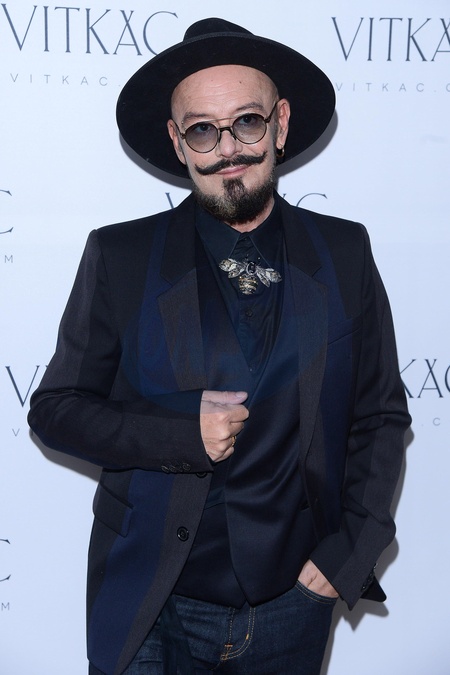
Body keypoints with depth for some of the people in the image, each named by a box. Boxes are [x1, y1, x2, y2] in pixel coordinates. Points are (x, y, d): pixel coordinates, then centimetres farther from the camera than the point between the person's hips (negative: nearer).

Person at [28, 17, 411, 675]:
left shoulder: (344, 252, -1)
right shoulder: (119, 256, -6)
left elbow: (381, 413, 5)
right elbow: (55, 408, -3)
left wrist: (355, 547, -5)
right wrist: (181, 436, -17)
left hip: (295, 602, 2)